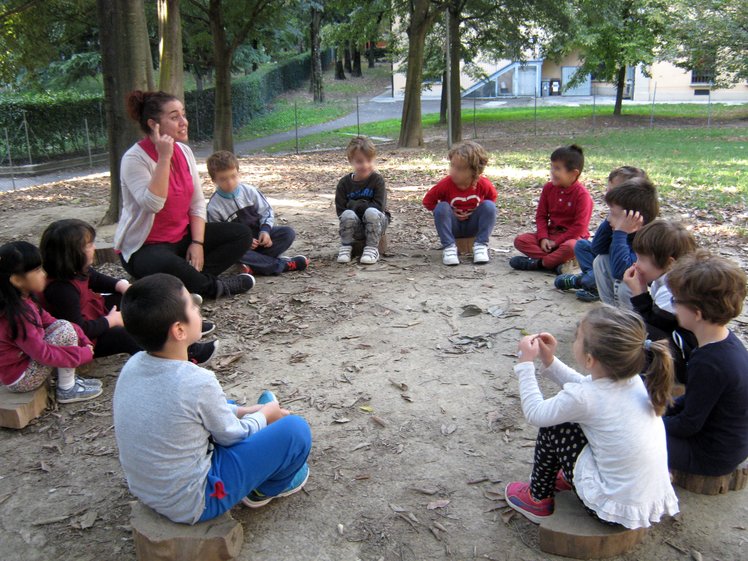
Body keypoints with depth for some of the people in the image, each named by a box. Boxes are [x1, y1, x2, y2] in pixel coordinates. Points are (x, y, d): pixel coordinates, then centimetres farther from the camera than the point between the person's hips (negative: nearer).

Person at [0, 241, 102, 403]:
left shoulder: (24, 299, -3)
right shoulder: (17, 315, -30)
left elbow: (47, 320, 6)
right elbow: (44, 354, -26)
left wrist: (83, 340, -2)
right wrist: (84, 354, -17)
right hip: (20, 379, -9)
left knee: (60, 325, 4)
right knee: (65, 330, -18)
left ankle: (68, 378, 6)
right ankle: (67, 390, -4)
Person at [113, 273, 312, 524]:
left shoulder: (133, 365, -8)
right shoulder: (197, 382, -30)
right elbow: (232, 436, -11)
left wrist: (242, 410, 7)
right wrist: (265, 415, 7)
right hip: (193, 504, -8)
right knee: (296, 429, -5)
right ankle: (267, 488, 20)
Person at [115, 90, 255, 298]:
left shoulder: (184, 151, 2)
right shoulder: (134, 158, -16)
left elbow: (197, 203, 4)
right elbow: (153, 204, -30)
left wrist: (198, 242, -9)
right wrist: (164, 157, -30)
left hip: (183, 237, 7)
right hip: (145, 247, -7)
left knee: (242, 233, -5)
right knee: (167, 265, -41)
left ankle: (190, 281, -16)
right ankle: (213, 287, -12)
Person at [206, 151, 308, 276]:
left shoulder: (250, 191, -5)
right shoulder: (214, 207, -13)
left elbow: (266, 212, 3)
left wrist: (265, 230, -16)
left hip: (259, 234, 3)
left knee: (288, 233, -18)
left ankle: (254, 266, -28)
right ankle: (282, 265, -33)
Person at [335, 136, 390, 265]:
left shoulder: (377, 180, -10)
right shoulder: (344, 183, -4)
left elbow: (379, 206, -18)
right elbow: (340, 210, -9)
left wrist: (355, 205, -16)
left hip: (375, 222, -1)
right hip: (355, 225, 1)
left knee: (371, 212, -33)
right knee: (348, 214, -30)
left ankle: (372, 248, -17)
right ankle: (346, 246, -8)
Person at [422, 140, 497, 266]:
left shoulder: (483, 184, -18)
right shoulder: (445, 185, -21)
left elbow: (492, 197, 3)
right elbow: (427, 201, -9)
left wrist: (473, 213, -10)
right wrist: (447, 214, -14)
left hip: (473, 225, 1)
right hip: (453, 224, -1)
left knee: (489, 206, -24)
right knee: (441, 208, -29)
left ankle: (481, 245, -20)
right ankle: (449, 247, -27)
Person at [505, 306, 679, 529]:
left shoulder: (584, 398, -25)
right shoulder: (633, 379, -5)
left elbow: (534, 413, -8)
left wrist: (526, 362, -1)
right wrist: (549, 361, 9)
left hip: (618, 509, -7)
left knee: (552, 427, 2)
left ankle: (538, 500, 22)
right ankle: (571, 476, 36)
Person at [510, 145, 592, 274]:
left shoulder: (582, 194, -15)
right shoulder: (548, 188, 2)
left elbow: (580, 227, -18)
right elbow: (541, 216, 6)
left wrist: (556, 242, -18)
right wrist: (543, 238, -10)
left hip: (572, 236, -6)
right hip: (551, 233, 6)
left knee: (570, 247, -42)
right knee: (520, 240, -15)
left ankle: (538, 263, -24)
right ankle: (557, 263, -27)